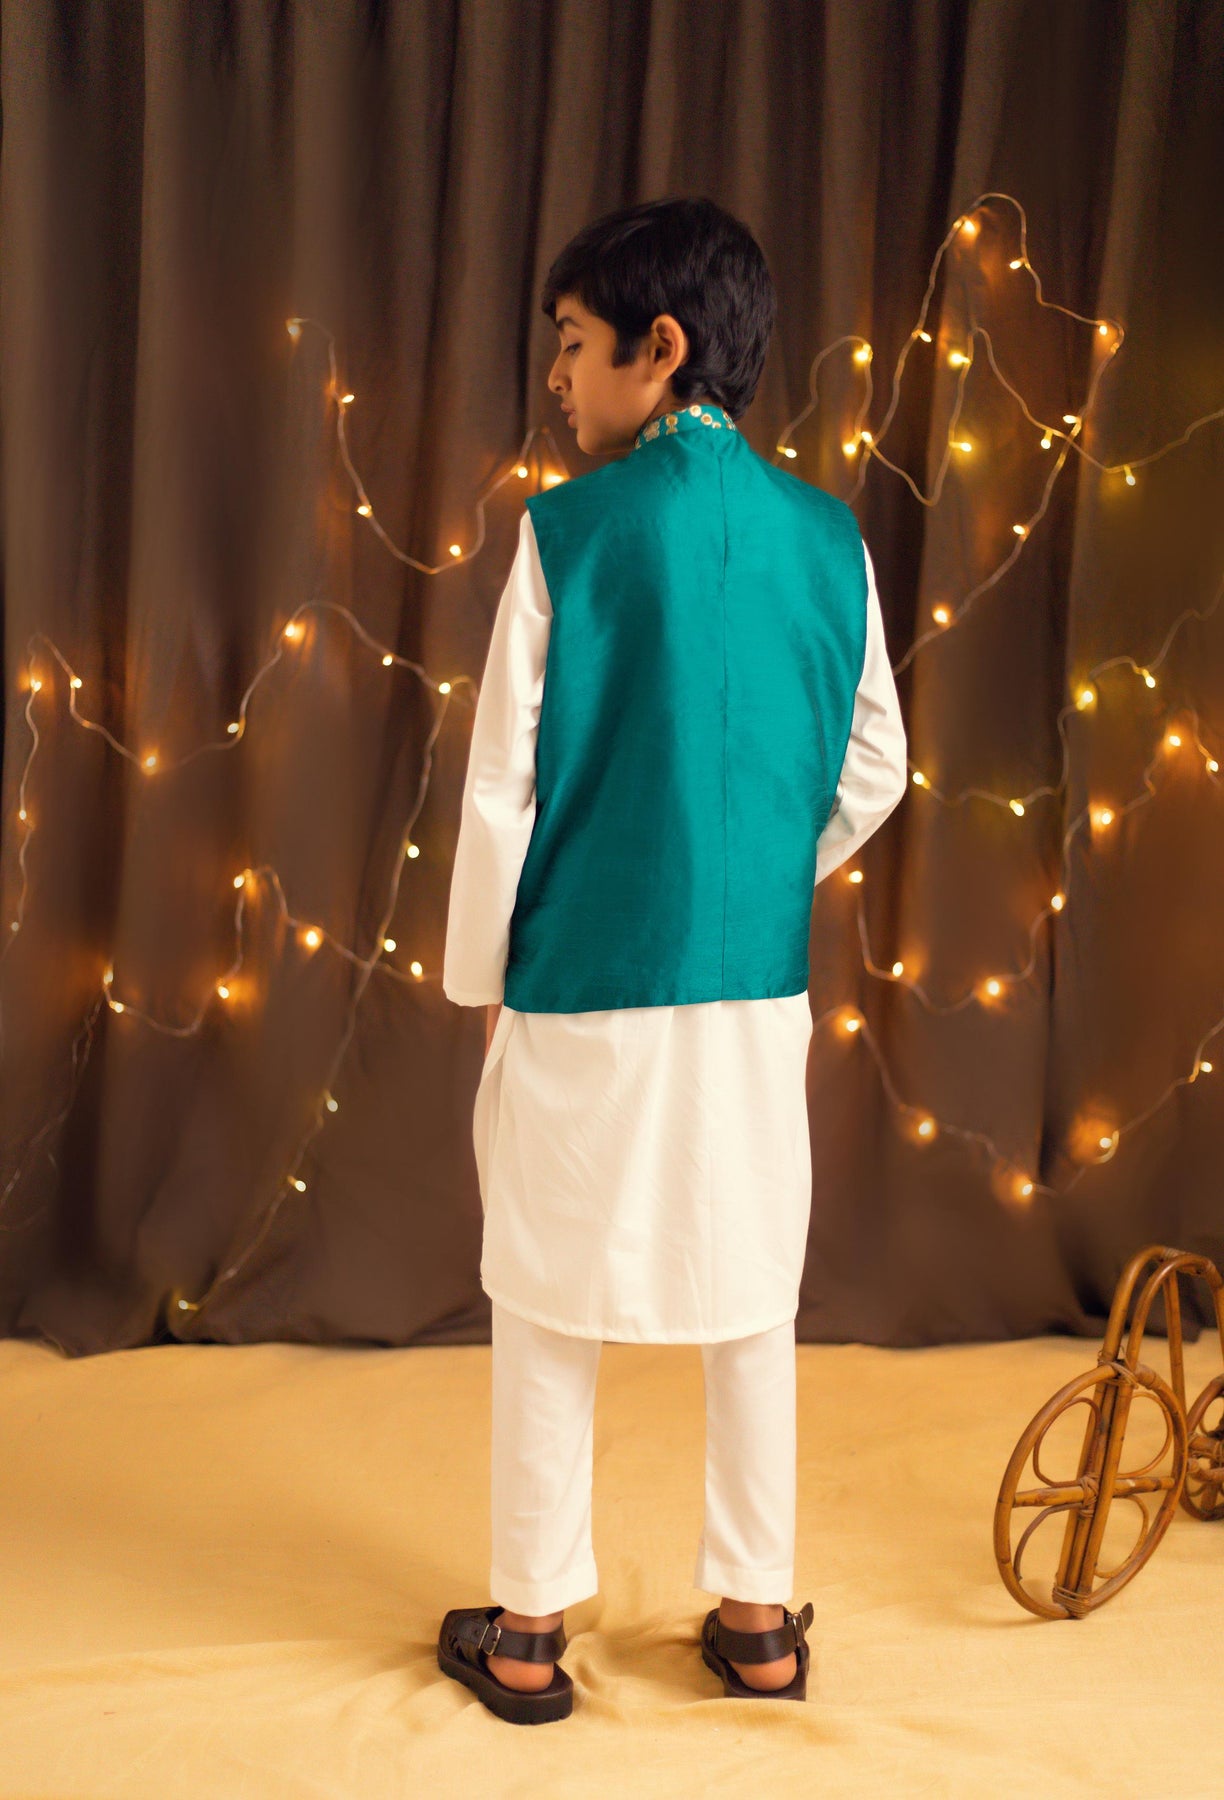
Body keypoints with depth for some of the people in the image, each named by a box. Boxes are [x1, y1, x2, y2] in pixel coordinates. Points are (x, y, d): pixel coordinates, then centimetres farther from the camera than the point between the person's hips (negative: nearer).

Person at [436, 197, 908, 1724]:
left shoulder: (572, 527, -10)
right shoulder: (826, 536, 2)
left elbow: (505, 780, -9)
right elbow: (872, 771, 7)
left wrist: (477, 969, 3)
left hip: (584, 984, -3)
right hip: (759, 988, 4)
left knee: (551, 1305, 10)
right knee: (750, 1296, 15)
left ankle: (529, 1630, 22)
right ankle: (756, 1616, 26)